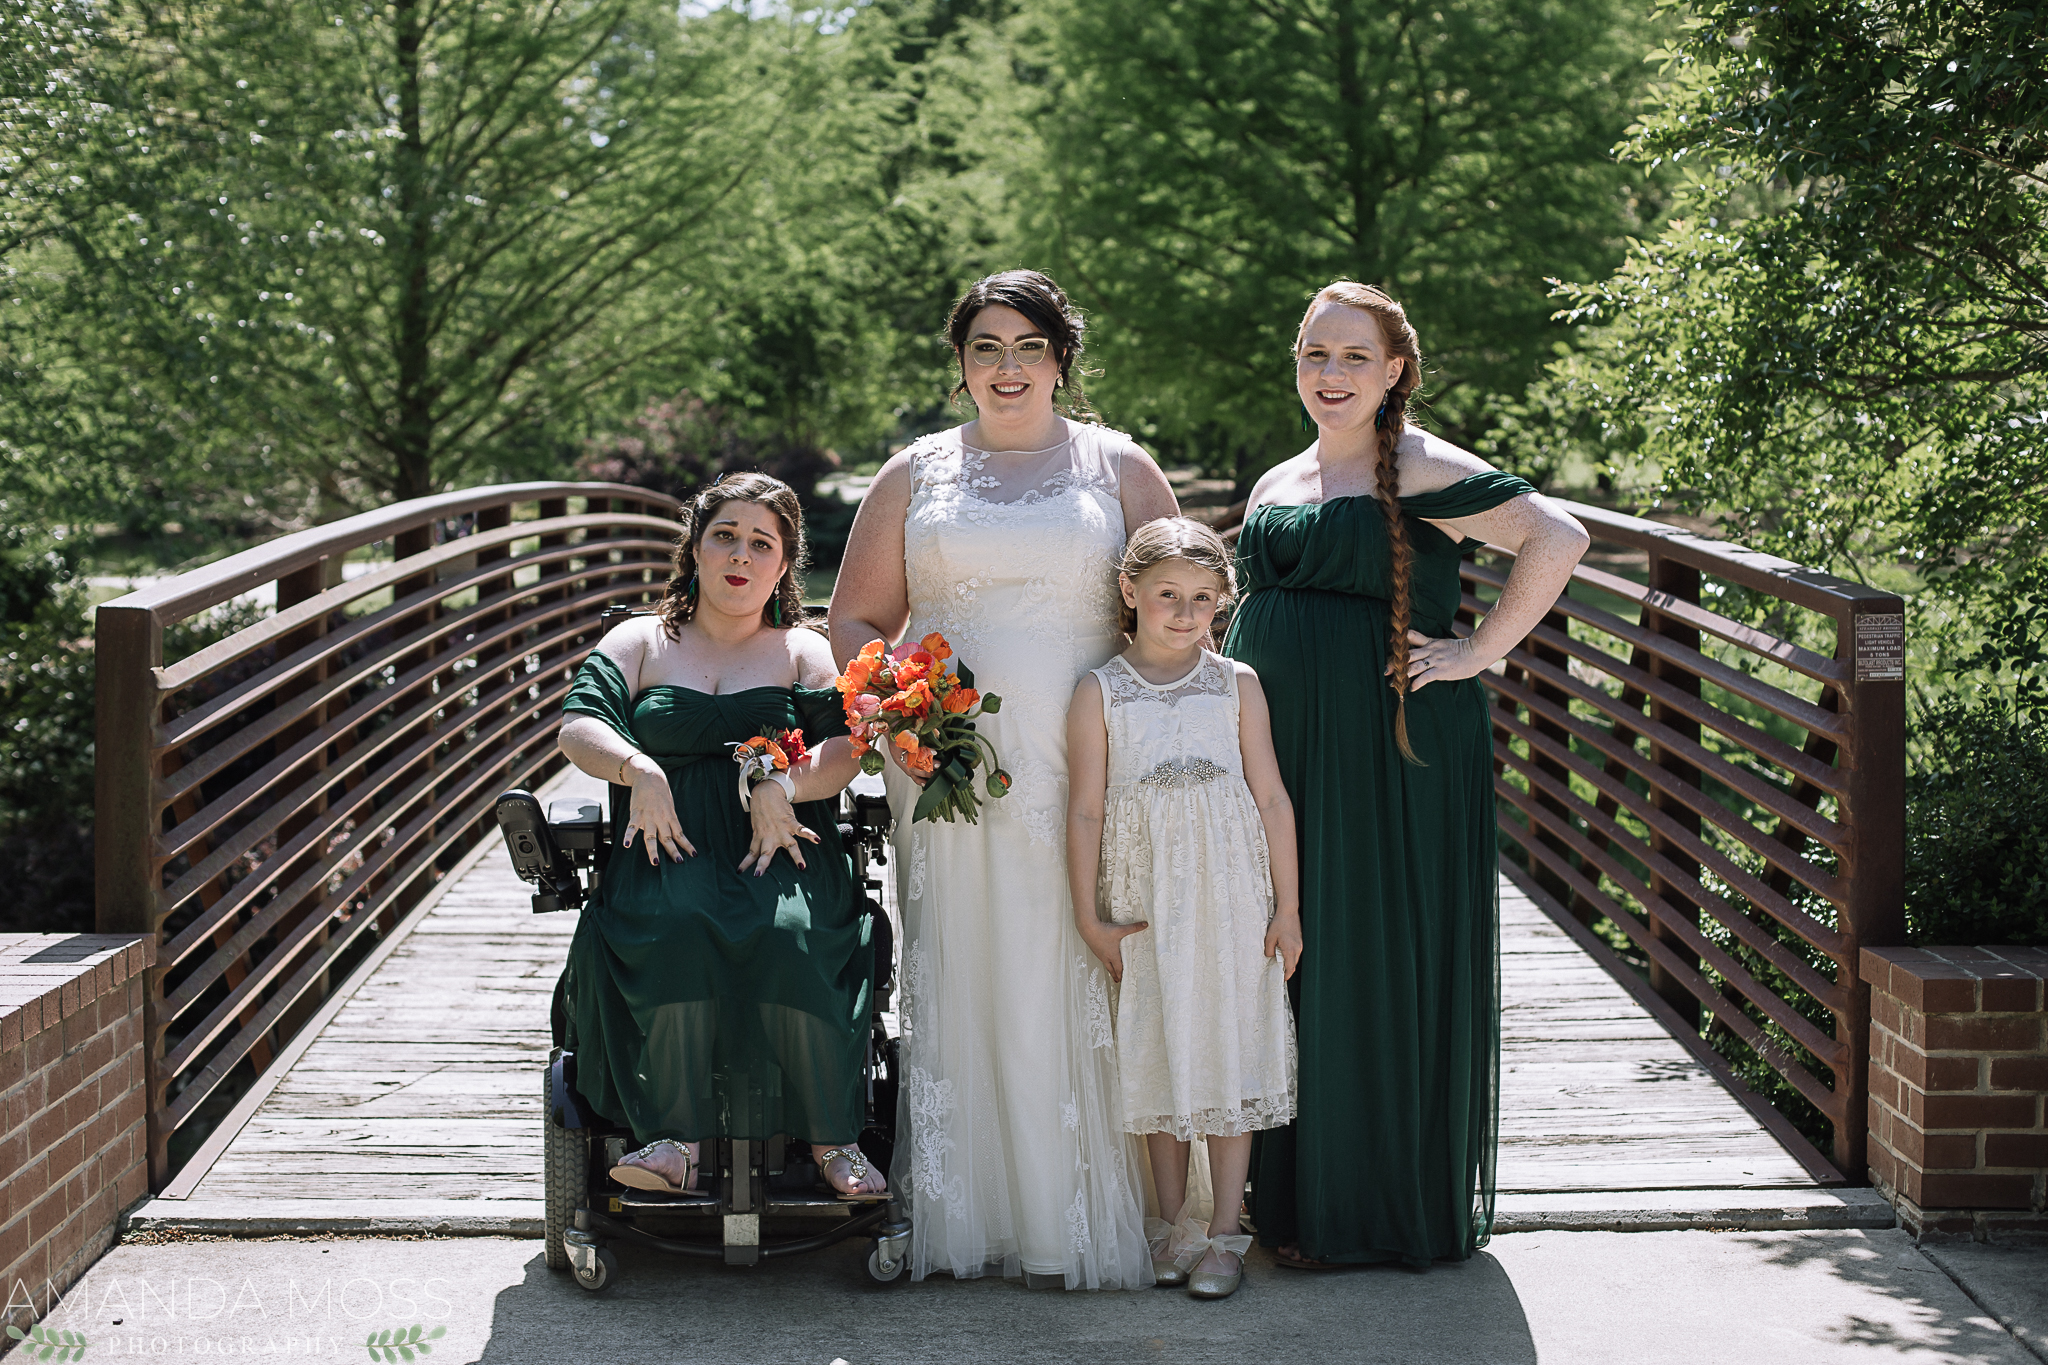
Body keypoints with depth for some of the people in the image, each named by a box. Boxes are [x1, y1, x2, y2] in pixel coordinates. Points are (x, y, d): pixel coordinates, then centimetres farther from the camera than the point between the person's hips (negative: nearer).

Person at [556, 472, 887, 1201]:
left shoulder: (805, 653, 19)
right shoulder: (638, 642, 21)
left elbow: (844, 750, 3)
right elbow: (579, 725, 6)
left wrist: (783, 786, -19)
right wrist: (638, 769, -16)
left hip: (779, 848, 0)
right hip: (670, 846, 0)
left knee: (787, 932, -36)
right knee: (676, 923, -36)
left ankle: (833, 1139, -27)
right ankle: (674, 1140, -35)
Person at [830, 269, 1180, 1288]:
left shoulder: (1119, 469, 10)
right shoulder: (915, 474, 13)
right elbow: (857, 617, 14)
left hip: (1085, 778, -1)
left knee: (1078, 984, -3)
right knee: (959, 981, 0)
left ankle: (1083, 1223, 6)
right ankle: (965, 1215, 9)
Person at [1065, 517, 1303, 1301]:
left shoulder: (1236, 686, 1)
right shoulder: (1100, 694, -2)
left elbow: (1271, 800, 3)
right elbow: (1085, 810, -1)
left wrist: (1286, 908, 1)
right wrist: (1089, 918, -3)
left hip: (1231, 901, 0)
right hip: (1144, 904, 0)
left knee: (1230, 1052, 3)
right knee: (1159, 1056, 7)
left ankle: (1224, 1232, 10)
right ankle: (1171, 1224, 19)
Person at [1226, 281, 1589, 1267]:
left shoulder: (1422, 473, -7)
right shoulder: (1275, 486, 15)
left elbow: (1559, 537, -17)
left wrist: (1481, 651, -15)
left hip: (1393, 759, -7)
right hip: (1285, 760, 7)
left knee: (1378, 959, -2)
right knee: (1288, 955, 9)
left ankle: (1383, 1206, 9)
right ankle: (1293, 1192, 20)